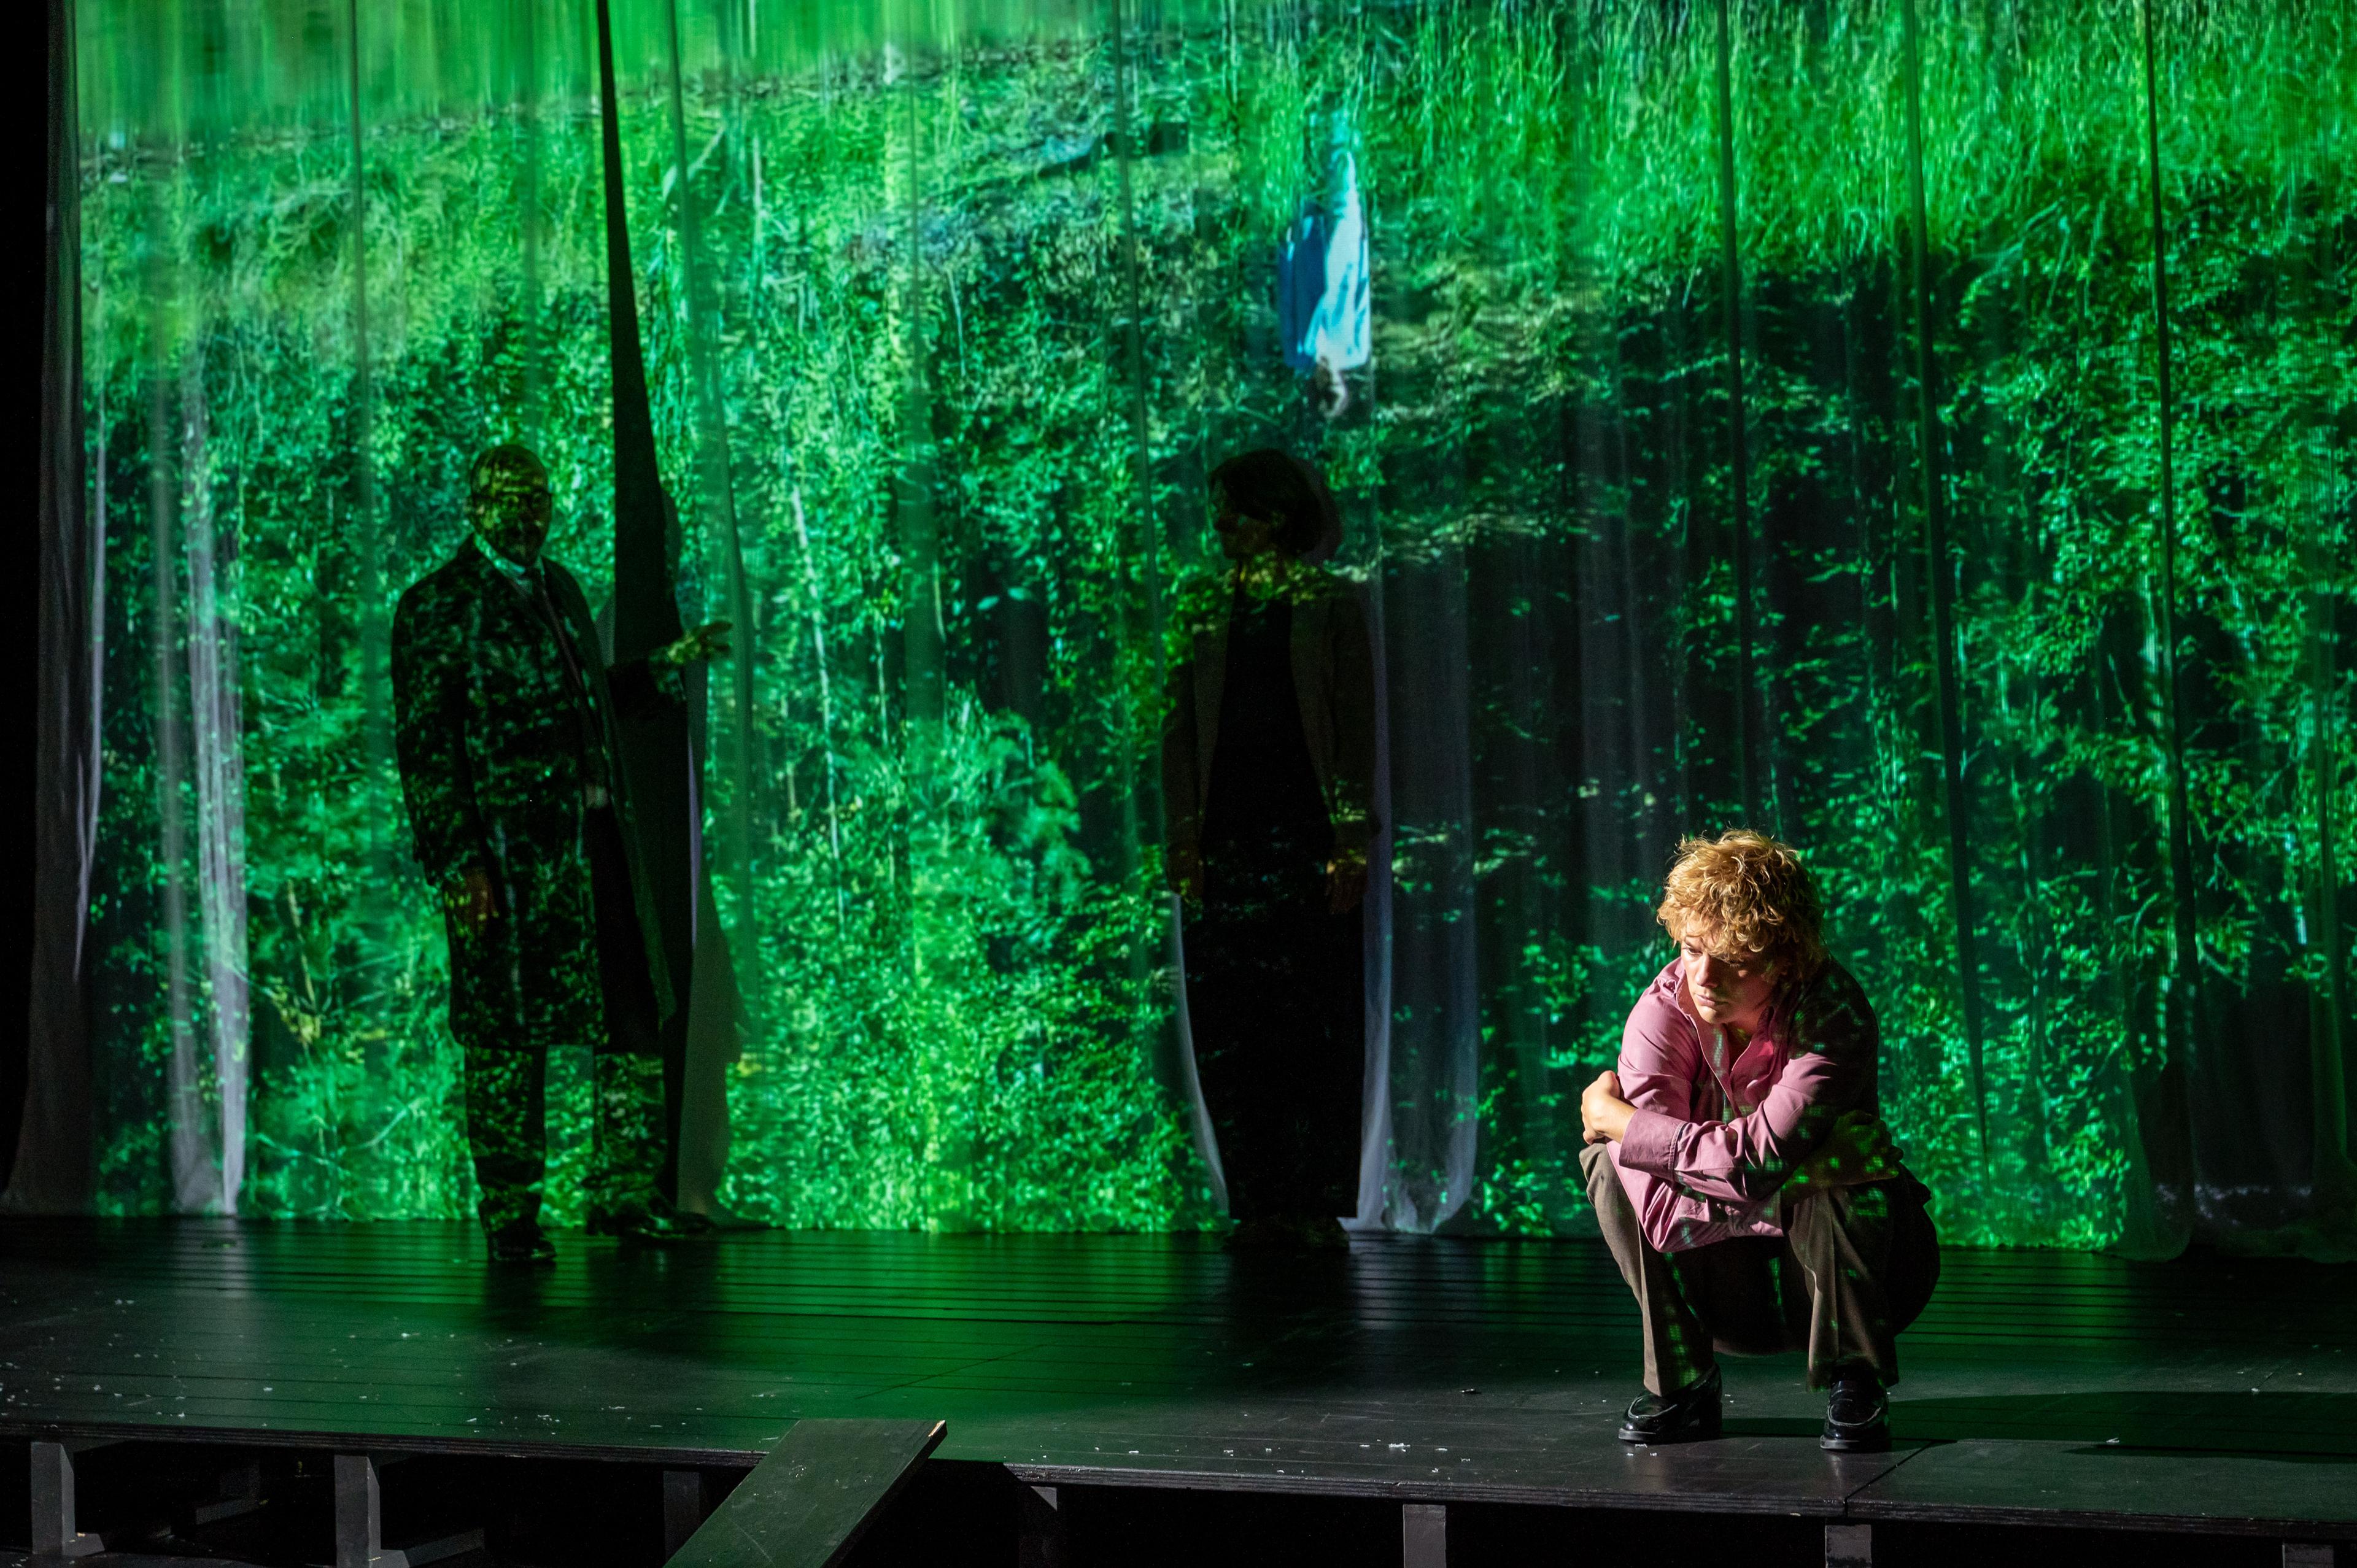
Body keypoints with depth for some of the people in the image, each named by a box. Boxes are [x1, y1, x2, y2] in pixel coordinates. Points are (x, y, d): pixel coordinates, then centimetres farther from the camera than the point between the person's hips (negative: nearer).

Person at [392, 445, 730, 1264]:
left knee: (636, 1016, 7)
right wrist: (455, 864, -14)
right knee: (508, 1034, 0)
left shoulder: (559, 589, 18)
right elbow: (423, 747, -8)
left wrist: (670, 664, 22)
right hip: (507, 851, -7)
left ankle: (623, 1193, 17)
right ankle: (509, 1214, 9)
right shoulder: (437, 607, -4)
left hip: (595, 837, 7)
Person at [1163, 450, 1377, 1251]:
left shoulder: (1331, 606, 3)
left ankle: (1319, 1206, 3)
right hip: (1223, 838, 3)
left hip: (1308, 834, -3)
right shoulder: (1201, 609, 12)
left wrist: (1352, 841, -8)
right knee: (1229, 1026, 1)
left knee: (1318, 1024, -2)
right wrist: (1182, 833, 0)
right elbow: (1180, 727, 10)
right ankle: (1257, 1205, 8)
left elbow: (1357, 728, 0)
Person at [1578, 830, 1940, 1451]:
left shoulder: (1835, 1015, -25)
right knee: (1611, 1162, -19)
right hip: (1728, 1290, 3)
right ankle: (1683, 1383, -9)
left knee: (1850, 1139, -33)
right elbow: (1654, 1203, -27)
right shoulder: (1663, 1011, -17)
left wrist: (1615, 1117, -26)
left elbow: (1755, 1161, -39)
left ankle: (1856, 1381, -14)